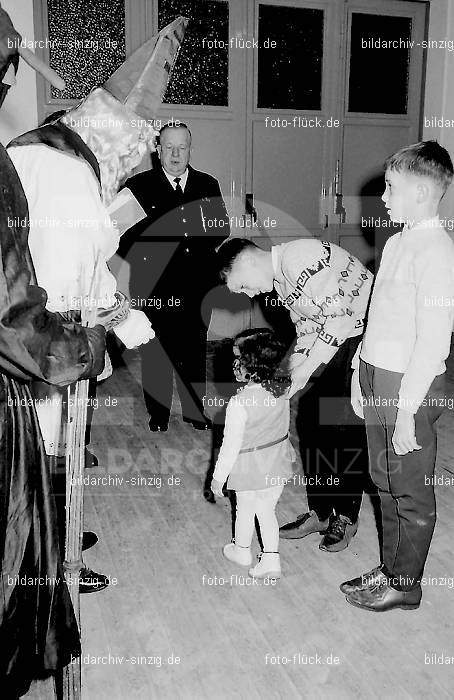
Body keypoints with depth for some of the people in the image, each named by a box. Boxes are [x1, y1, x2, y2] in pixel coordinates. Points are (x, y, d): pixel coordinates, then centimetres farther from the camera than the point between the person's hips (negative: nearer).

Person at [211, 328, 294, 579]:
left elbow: (231, 446, -20)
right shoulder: (283, 388, -10)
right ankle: (271, 560, 25)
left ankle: (242, 551, 44)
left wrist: (218, 477, -7)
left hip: (250, 469, -5)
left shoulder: (239, 404, -28)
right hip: (278, 465, 5)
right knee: (267, 511, 21)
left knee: (245, 511, 20)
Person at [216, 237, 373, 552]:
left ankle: (347, 517, 14)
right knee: (309, 420, 7)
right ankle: (320, 513, 20)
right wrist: (288, 377, 1)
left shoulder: (299, 256, -21)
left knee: (347, 427, -4)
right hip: (335, 339, 9)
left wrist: (300, 375, -21)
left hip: (367, 334, -9)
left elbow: (339, 316, -24)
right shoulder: (280, 280, 10)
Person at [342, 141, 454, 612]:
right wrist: (361, 372, 15)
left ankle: (404, 585, 25)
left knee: (411, 491, 8)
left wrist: (407, 408, -21)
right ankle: (390, 568, 35)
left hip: (409, 386, -8)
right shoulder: (396, 242, 10)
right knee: (385, 481, 19)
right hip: (376, 378, 8)